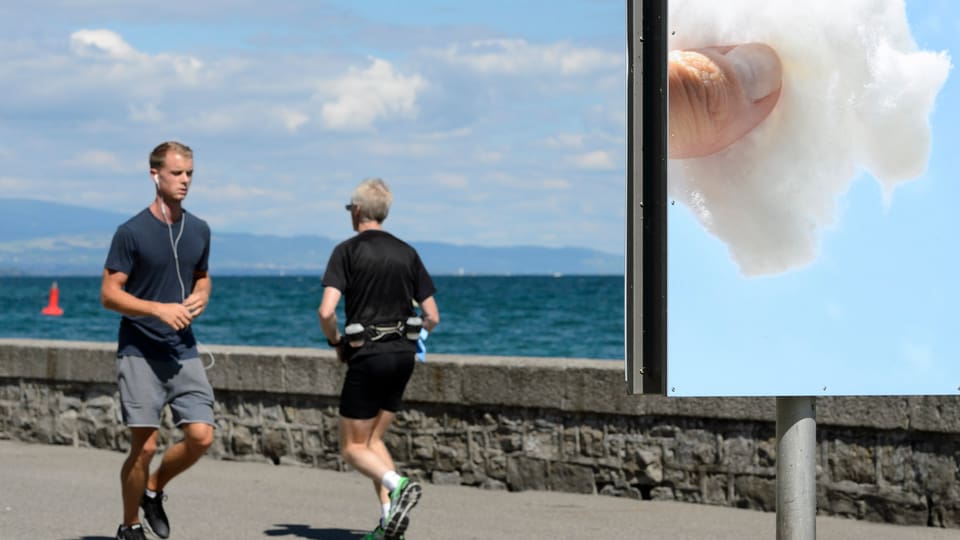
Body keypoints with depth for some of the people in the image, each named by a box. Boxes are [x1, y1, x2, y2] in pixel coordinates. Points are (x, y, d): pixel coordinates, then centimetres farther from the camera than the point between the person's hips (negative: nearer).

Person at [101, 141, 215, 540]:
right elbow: (109, 294, -8)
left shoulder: (199, 231, 9)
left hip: (183, 350, 5)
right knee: (144, 445, -7)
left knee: (201, 436, -7)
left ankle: (154, 490, 20)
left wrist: (200, 298, 1)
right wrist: (159, 309, -20)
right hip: (140, 353, -5)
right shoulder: (132, 232, -8)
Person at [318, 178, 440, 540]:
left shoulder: (347, 251, -7)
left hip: (367, 356, -5)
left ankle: (398, 485, -23)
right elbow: (432, 317, 6)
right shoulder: (407, 253, 8)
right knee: (373, 439, 17)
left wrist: (336, 343, 2)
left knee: (353, 447, 5)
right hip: (403, 354, 5)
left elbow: (326, 311, -18)